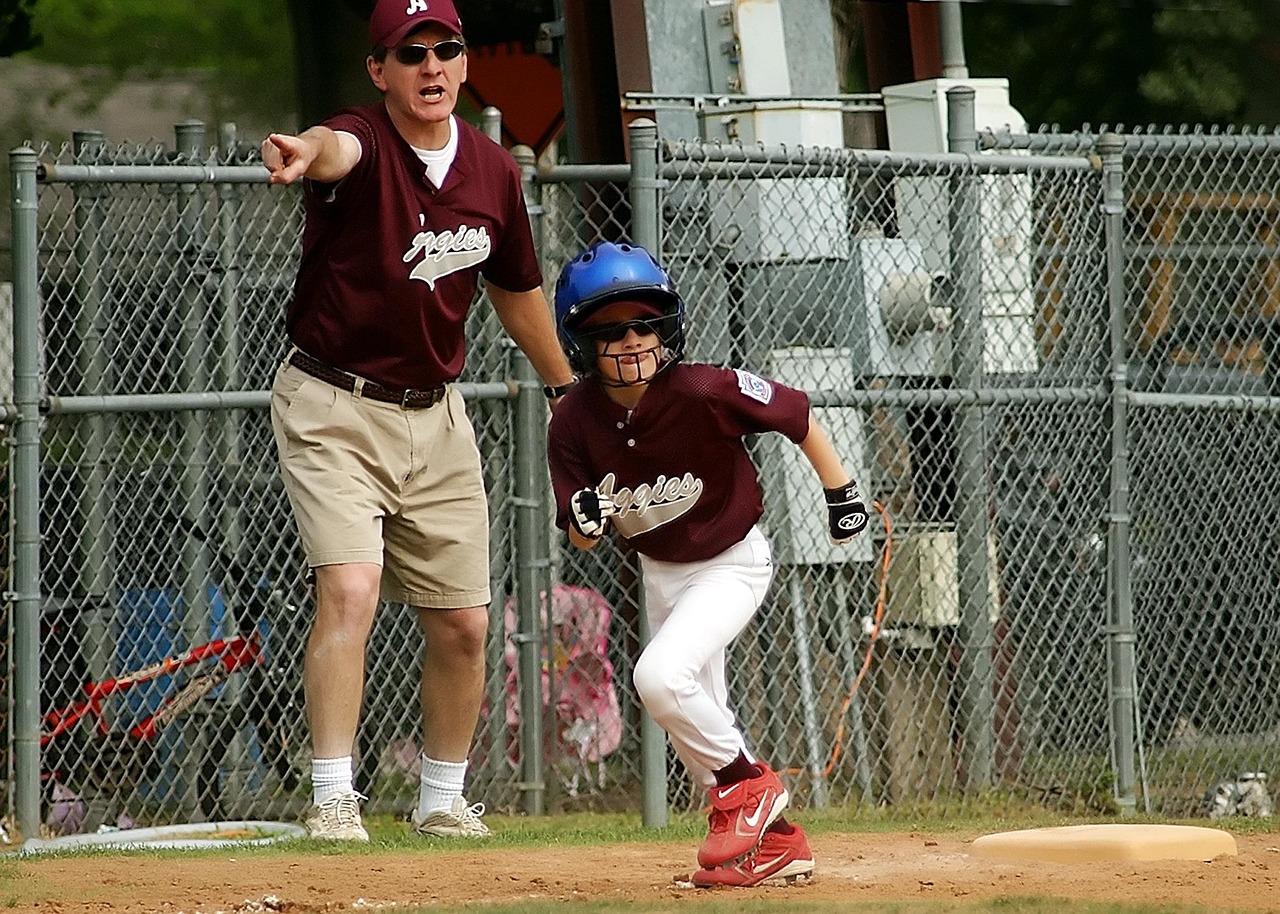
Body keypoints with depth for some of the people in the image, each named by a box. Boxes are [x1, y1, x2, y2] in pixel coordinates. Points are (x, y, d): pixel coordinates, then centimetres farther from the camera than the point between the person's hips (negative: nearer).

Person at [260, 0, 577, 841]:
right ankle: (334, 798, -19)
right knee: (351, 589, -22)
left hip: (435, 416, 6)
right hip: (333, 408, -6)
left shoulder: (493, 170, 1)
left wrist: (566, 387, 27)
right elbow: (336, 150, -45)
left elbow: (517, 287, 18)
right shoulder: (362, 146, -17)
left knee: (463, 623, 8)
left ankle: (444, 802, 25)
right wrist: (306, 155, -69)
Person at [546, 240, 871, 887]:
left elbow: (797, 415, -14)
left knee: (660, 676, -26)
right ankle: (777, 842, 31)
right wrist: (586, 519, -32)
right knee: (696, 723, 14)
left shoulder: (705, 394, -29)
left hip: (731, 562, -6)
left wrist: (842, 494, -4)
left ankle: (748, 785, -3)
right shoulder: (574, 423, -16)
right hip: (659, 571, 6)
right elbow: (582, 539, -8)